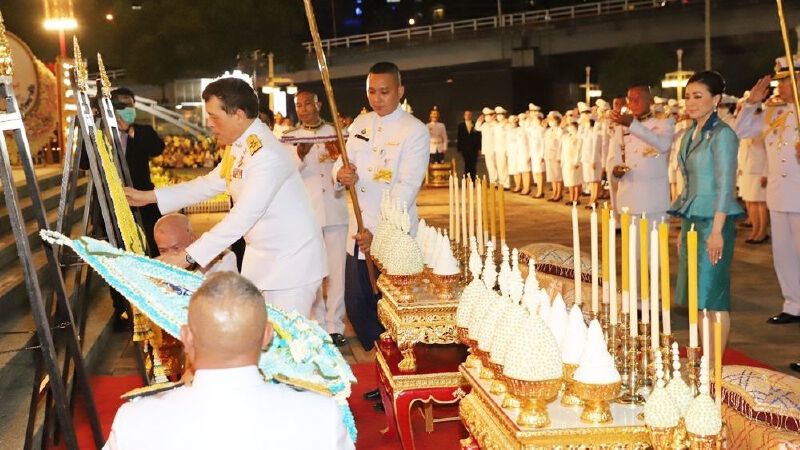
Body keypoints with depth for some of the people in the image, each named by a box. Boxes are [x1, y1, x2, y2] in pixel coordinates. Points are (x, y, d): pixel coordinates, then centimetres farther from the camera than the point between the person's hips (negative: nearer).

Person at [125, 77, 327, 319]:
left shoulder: (266, 155, -25)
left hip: (291, 263, -9)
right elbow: (211, 183, 18)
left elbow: (241, 218, -29)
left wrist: (188, 256, -28)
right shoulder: (238, 146, 6)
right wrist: (148, 196, 13)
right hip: (261, 258, 9)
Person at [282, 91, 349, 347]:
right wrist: (299, 156, -24)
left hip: (335, 210, 1)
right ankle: (318, 325, 12)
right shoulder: (290, 138, 8)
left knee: (337, 270, 1)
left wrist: (339, 156, -11)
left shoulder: (335, 133, 11)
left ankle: (334, 325, 9)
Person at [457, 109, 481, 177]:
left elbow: (479, 137, 4)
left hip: (474, 149, 0)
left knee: (473, 165, -3)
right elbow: (459, 137, 7)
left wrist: (479, 147, -4)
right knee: (467, 165, -4)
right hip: (465, 149, 0)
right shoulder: (461, 125, 9)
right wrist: (459, 148, 0)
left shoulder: (475, 125, 6)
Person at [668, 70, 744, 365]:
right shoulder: (691, 134, 14)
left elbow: (725, 186, -15)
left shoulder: (722, 135, -11)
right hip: (692, 219, 8)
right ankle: (706, 360, 19)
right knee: (699, 296, 11)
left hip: (713, 221, -8)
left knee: (713, 295, -4)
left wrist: (716, 231, -19)